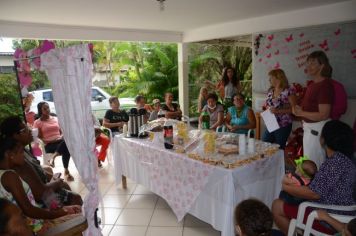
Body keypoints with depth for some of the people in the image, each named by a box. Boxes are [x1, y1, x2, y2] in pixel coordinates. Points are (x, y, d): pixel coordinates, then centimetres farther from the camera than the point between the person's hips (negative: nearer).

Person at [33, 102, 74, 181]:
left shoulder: (56, 119, 19)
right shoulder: (37, 122, 7)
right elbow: (39, 138, 2)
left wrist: (61, 137, -4)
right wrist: (49, 140, -14)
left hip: (60, 141, 4)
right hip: (49, 145, -4)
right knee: (65, 149, -35)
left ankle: (53, 157, -21)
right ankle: (66, 171, -25)